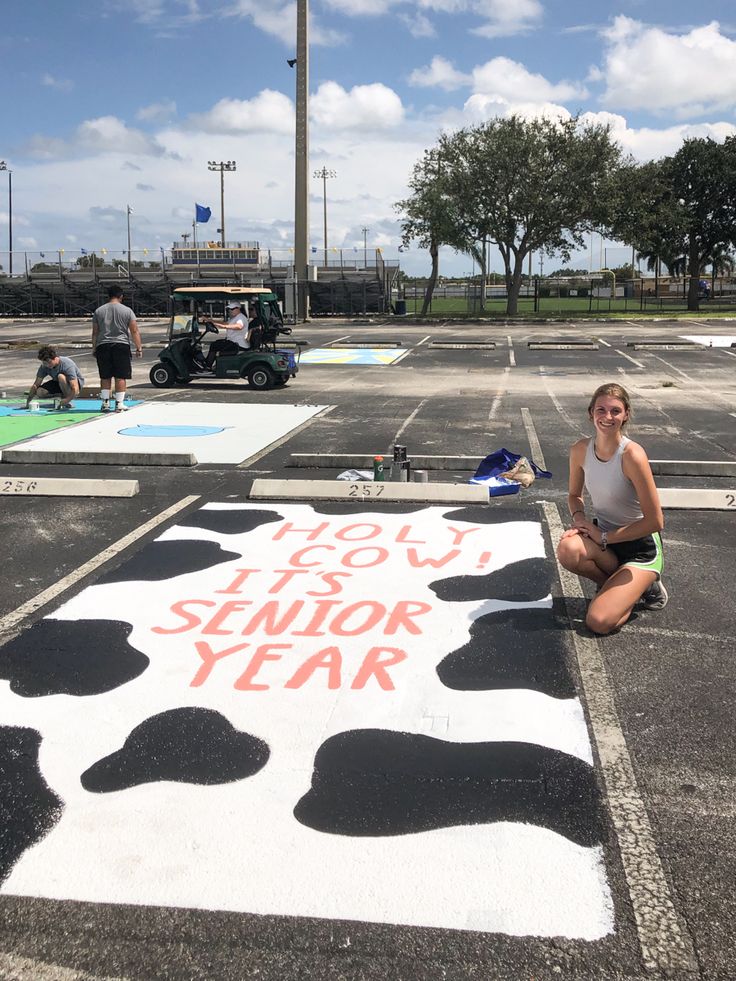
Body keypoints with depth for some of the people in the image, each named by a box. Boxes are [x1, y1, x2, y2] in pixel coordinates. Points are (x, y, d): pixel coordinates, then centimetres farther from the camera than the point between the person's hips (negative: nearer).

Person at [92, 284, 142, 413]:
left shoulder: (98, 311, 8)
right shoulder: (127, 311, 1)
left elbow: (95, 333, 9)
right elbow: (134, 331, -2)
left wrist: (94, 349, 17)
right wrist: (139, 348, 3)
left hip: (103, 346, 2)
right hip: (121, 345, -2)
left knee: (105, 377, 9)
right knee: (120, 377, 1)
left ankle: (105, 403, 8)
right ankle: (119, 404, -1)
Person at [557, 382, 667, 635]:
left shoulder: (632, 455, -25)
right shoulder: (581, 450, -8)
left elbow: (655, 521, -22)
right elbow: (574, 495, 11)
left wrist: (604, 536, -18)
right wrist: (579, 517, -11)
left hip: (640, 546, -5)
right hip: (602, 535, 5)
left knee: (599, 622, -19)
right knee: (567, 550, -31)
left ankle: (645, 584, 12)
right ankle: (615, 584, 2)